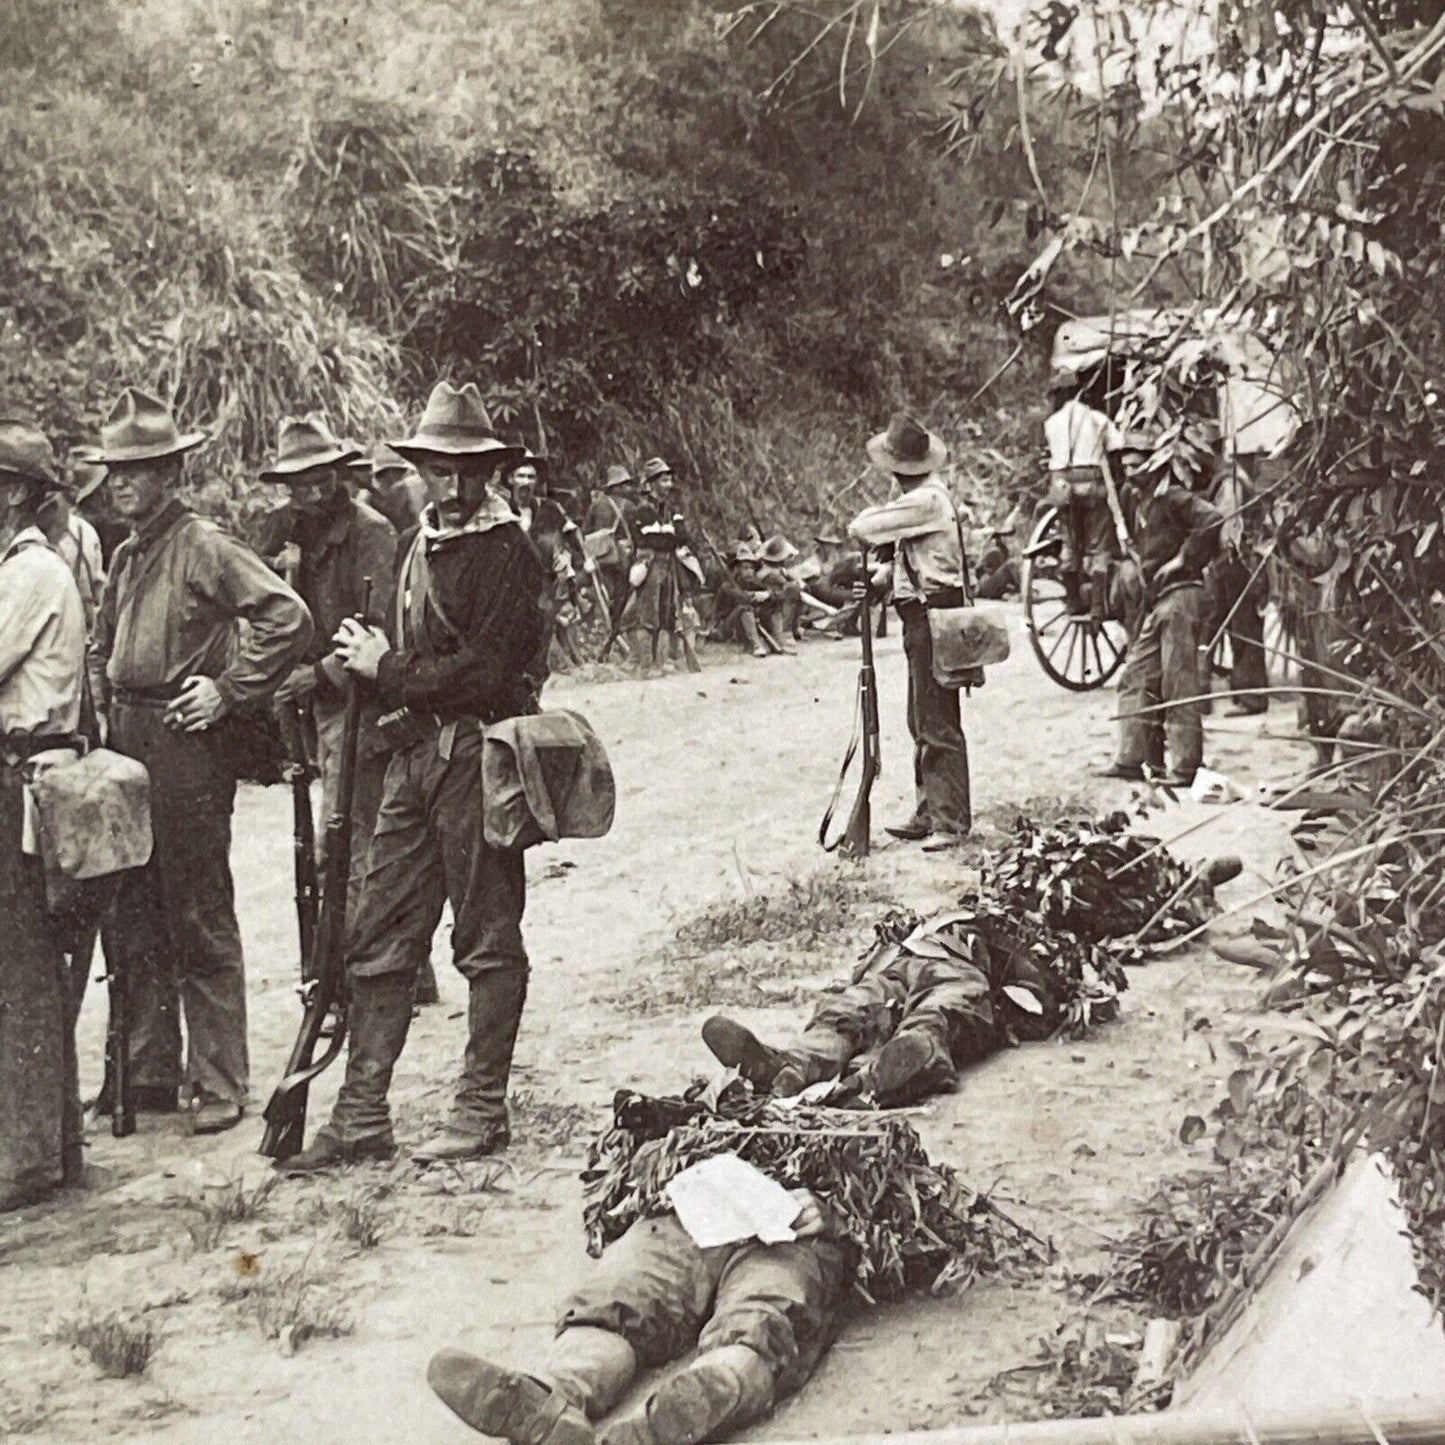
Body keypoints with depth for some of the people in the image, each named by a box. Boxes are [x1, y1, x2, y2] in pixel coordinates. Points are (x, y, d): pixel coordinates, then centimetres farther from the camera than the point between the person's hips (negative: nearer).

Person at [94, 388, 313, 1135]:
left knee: (200, 923, -1)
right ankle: (149, 1072, 22)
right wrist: (111, 713, 16)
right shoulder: (126, 556, 15)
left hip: (185, 746, -8)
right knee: (131, 918, 11)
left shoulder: (205, 547, -9)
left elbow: (287, 615, -19)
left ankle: (218, 1085, 7)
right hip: (125, 748, 8)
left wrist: (229, 692, -15)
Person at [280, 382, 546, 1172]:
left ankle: (483, 1112, 13)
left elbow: (487, 669, -17)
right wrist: (369, 658, 0)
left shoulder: (506, 551, -10)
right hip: (414, 752, 8)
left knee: (488, 937, 3)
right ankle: (361, 1116, 13)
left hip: (477, 752, -8)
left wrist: (388, 671, -10)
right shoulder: (415, 546, 15)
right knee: (380, 936, 7)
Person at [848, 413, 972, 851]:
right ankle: (928, 813, 21)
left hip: (932, 614, -10)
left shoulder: (925, 500, -18)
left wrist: (868, 518, 4)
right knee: (922, 724, 15)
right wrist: (879, 579, 7)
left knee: (938, 724, -7)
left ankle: (951, 822, -4)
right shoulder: (925, 496, 13)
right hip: (922, 616, 10)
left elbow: (861, 528, -17)